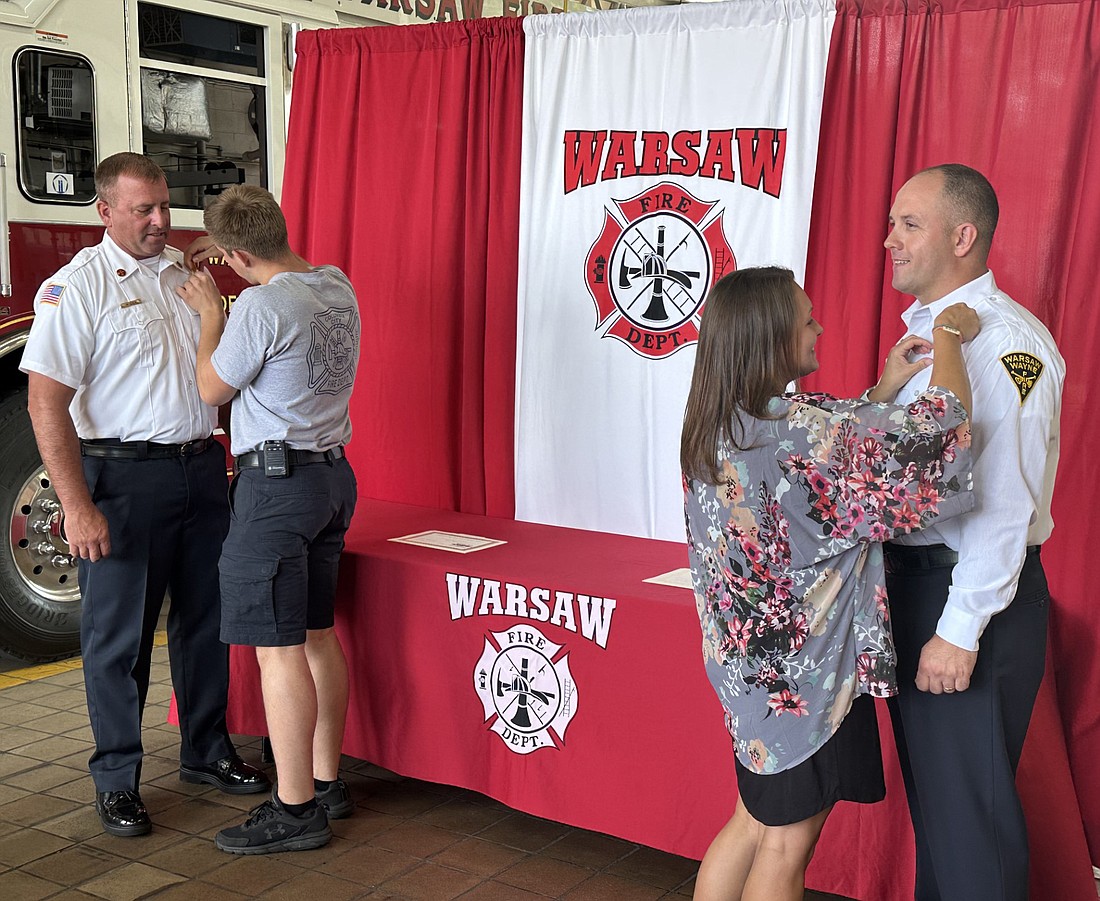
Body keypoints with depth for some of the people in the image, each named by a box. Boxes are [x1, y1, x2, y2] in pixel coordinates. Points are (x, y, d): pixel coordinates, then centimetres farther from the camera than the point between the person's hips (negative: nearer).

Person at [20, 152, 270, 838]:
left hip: (202, 472, 6)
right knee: (120, 635, 3)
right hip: (125, 479, -6)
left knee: (205, 620, 15)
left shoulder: (188, 271, 10)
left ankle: (207, 751, 31)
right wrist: (77, 507, -20)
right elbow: (46, 401, -15)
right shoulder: (78, 286, -10)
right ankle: (117, 781, 17)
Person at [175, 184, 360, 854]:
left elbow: (213, 389, -4)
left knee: (278, 647, -3)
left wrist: (210, 313, 9)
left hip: (278, 479, -9)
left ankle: (295, 810, 3)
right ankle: (328, 782, 25)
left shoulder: (260, 306, -18)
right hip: (335, 472, 9)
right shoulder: (339, 286, 7)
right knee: (318, 633, 15)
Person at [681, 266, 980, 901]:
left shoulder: (715, 428, 0)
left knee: (755, 821, 22)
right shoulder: (800, 429, -25)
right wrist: (950, 336, -5)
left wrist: (885, 390, 11)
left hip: (751, 664, 8)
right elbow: (944, 426, -20)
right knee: (787, 845, 10)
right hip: (806, 675, -8)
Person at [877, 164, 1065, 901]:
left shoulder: (1005, 340, -18)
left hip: (973, 600, -9)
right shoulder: (925, 330, 11)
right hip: (912, 580, 9)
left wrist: (960, 628, -23)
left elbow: (1006, 500, -23)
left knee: (968, 806, 2)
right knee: (927, 783, 21)